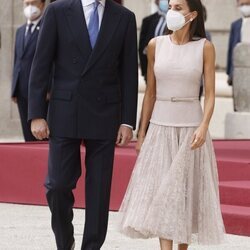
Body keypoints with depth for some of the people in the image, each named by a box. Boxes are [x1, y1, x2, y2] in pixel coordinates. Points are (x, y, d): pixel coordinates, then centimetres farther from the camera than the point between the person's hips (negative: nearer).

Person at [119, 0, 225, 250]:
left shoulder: (204, 47, -3)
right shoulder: (155, 45, 3)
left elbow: (210, 95, -4)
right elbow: (150, 92, 8)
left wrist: (203, 127, -18)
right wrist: (141, 133, 7)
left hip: (191, 128, -1)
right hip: (160, 127, 2)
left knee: (186, 191, 4)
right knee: (161, 192, -5)